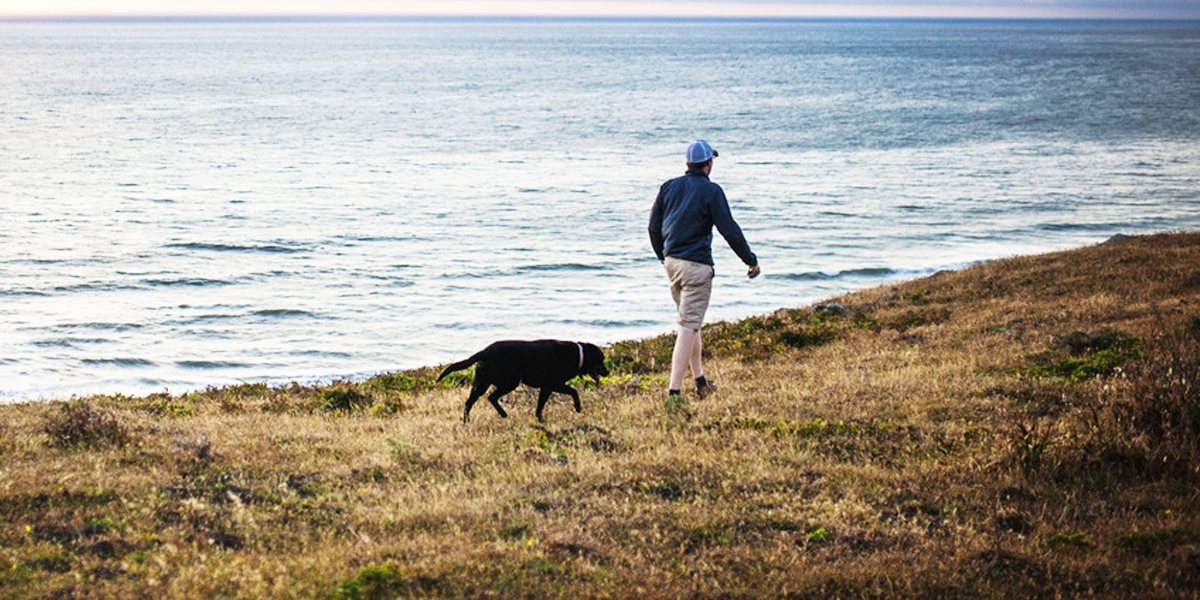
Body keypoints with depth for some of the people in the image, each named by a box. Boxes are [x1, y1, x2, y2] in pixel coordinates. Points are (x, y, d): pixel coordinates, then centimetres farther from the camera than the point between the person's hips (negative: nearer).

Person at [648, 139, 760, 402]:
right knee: (689, 326, -6)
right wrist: (751, 261, -2)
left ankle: (700, 382, 29)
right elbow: (729, 230, -12)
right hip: (696, 266, -7)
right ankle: (674, 390, -13)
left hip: (671, 262, 7)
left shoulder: (669, 187, 7)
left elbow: (654, 227, 12)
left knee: (690, 322, 20)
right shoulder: (711, 191, -11)